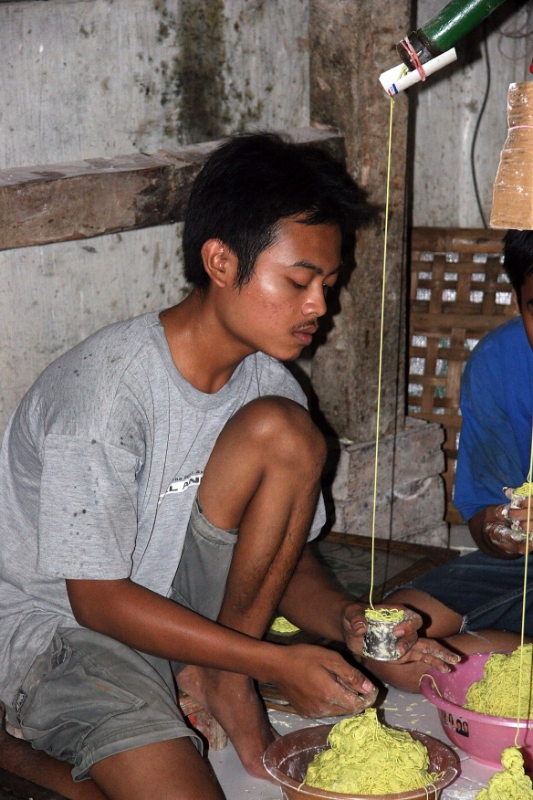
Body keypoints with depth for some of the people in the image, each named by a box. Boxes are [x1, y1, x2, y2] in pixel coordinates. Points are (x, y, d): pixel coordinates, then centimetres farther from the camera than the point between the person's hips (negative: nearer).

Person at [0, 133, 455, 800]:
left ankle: (222, 680, -7)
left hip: (181, 596, 7)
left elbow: (284, 554, 4)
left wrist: (345, 620, -18)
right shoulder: (108, 386, -26)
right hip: (62, 626, -7)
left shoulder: (267, 384, -4)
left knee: (282, 428, -16)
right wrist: (276, 662, -27)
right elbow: (96, 597, -23)